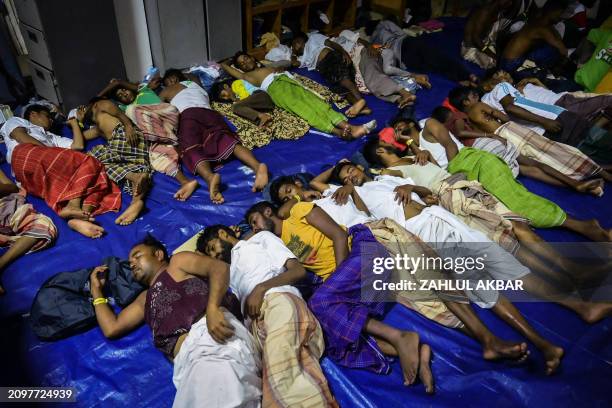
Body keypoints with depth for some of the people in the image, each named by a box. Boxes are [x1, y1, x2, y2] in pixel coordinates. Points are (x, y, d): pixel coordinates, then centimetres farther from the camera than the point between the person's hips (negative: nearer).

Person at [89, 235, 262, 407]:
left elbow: (219, 267, 1)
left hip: (212, 335, -6)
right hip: (188, 358, 6)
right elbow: (111, 328, 34)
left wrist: (212, 308, -17)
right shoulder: (145, 298, 39)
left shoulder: (177, 262, 19)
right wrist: (96, 289, 41)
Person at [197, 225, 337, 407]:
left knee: (280, 376, -32)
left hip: (280, 300, -4)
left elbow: (298, 270, 11)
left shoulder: (260, 238, 27)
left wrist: (261, 288, -1)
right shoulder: (229, 271, 42)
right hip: (254, 321, 4)